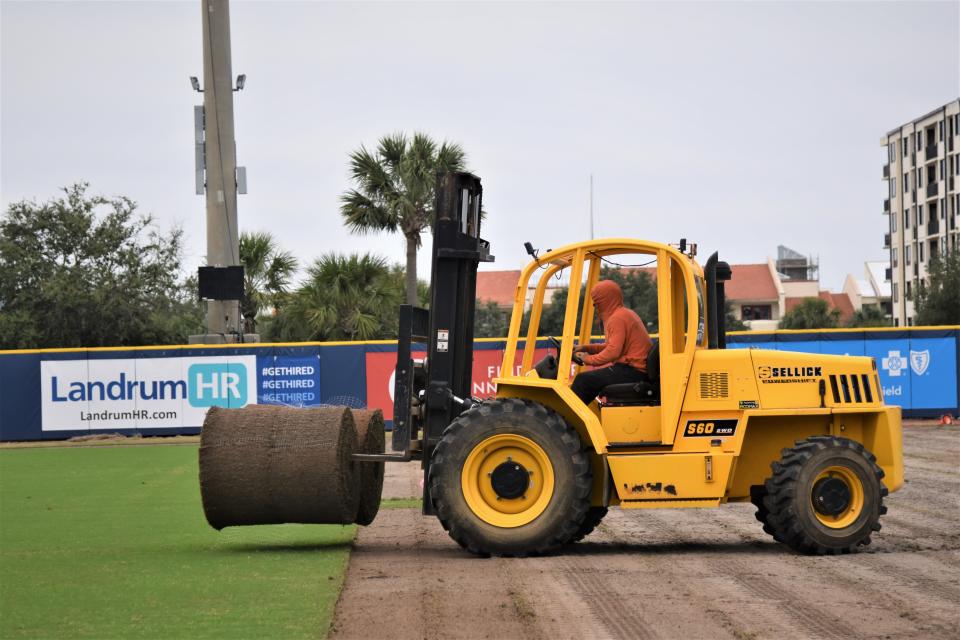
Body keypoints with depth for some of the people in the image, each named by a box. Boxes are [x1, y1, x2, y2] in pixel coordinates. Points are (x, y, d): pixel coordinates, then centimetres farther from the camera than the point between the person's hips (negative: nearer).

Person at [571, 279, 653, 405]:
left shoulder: (617, 318, -14)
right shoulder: (626, 313, 20)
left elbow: (613, 352, -22)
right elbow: (611, 346, 25)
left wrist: (589, 359, -9)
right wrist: (586, 348, 17)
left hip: (631, 371, -11)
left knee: (584, 380, -11)